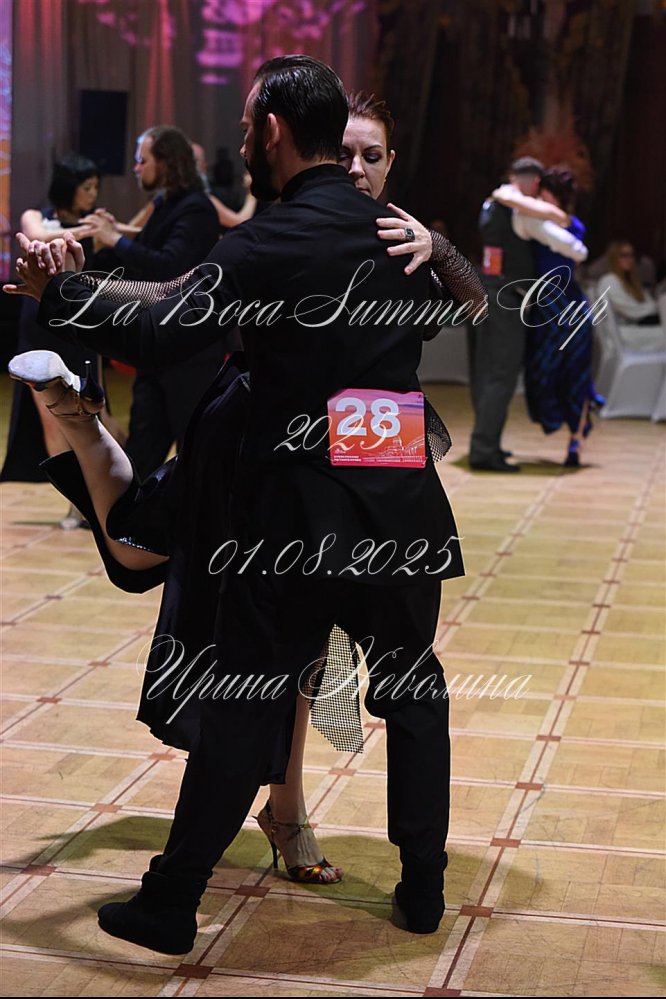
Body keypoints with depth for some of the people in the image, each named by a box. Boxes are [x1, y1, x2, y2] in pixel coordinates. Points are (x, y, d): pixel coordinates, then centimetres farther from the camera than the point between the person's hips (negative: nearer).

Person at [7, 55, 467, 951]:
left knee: (243, 711, 4)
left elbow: (156, 337, -16)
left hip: (296, 514, -4)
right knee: (413, 693, 18)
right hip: (401, 507, 4)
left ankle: (171, 904, 14)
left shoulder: (270, 244, -11)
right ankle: (423, 887, 22)